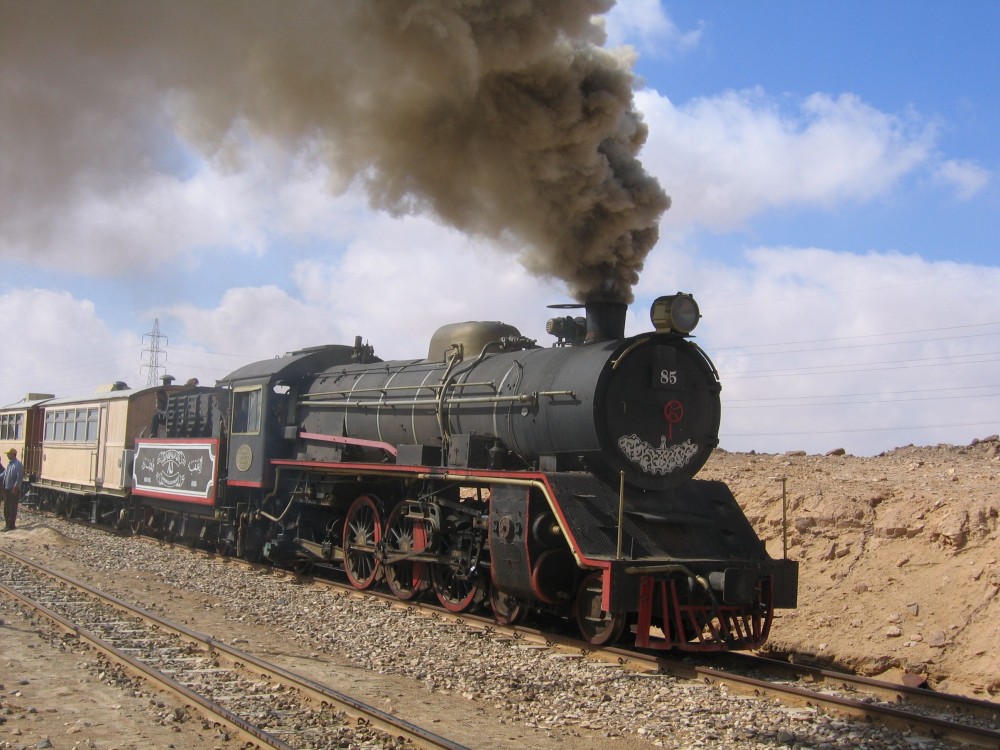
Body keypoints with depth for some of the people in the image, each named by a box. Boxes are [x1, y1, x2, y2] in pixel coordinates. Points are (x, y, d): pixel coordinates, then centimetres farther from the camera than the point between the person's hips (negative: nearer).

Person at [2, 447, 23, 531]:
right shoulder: (9, 463, 13)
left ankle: (11, 525, 1)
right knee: (6, 508, 12)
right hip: (7, 489, 9)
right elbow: (4, 474, 24)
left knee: (12, 508, -3)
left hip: (13, 490, -9)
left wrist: (15, 487, -23)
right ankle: (7, 523, 21)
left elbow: (19, 477, -19)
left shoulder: (18, 464, -15)